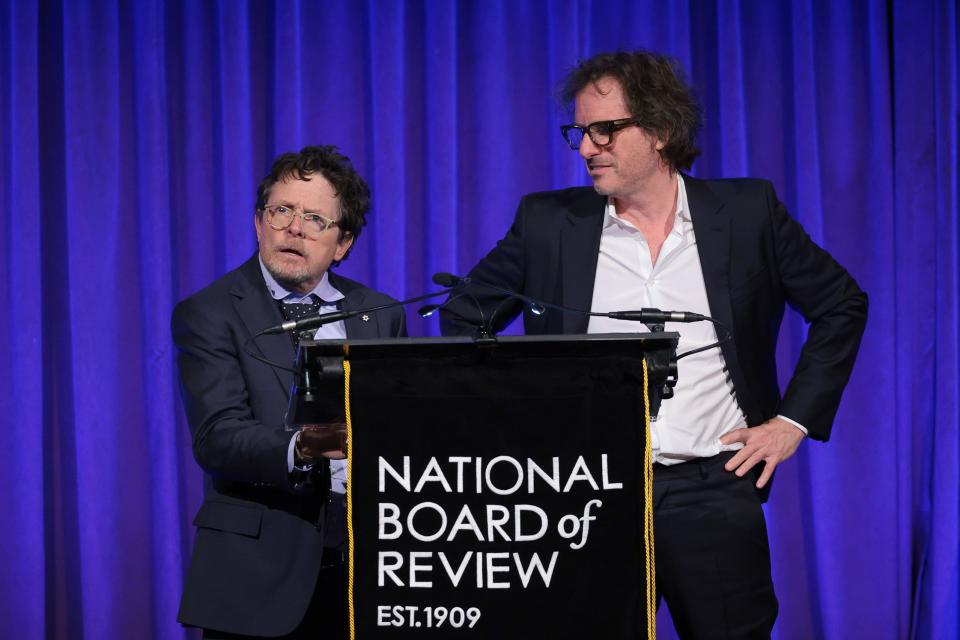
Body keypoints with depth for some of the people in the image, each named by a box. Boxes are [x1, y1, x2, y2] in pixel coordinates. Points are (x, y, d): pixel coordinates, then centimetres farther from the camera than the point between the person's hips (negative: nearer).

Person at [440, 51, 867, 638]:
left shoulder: (747, 212, 2)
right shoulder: (548, 223, 3)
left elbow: (842, 305, 10)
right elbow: (464, 318, 14)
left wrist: (794, 420, 4)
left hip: (714, 490, 0)